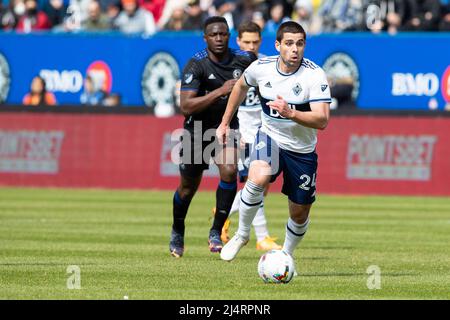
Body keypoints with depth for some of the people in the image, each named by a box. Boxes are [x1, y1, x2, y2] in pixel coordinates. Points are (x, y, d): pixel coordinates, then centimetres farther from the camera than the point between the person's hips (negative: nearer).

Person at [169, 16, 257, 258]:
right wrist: (220, 91, -35)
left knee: (229, 171, -26)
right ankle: (177, 233, 40)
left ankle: (216, 233, -12)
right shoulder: (196, 65, -21)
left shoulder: (244, 60, -11)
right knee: (188, 188, 11)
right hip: (197, 129, -1)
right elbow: (185, 107, -32)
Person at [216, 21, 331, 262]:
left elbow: (322, 120, -29)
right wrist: (225, 122, 16)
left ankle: (286, 256, 38)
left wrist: (290, 113, -44)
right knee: (259, 178, -33)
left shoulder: (315, 75, -21)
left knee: (299, 213, 8)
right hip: (270, 136, 0)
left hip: (302, 149, 0)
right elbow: (241, 86, 13)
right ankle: (242, 234, -10)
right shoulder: (261, 67, -11)